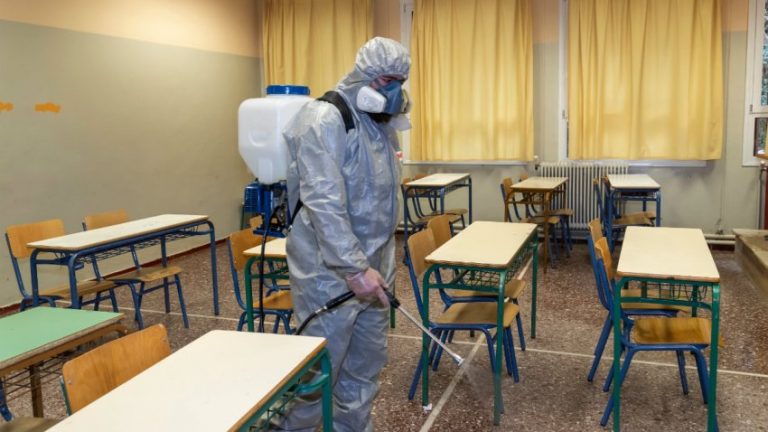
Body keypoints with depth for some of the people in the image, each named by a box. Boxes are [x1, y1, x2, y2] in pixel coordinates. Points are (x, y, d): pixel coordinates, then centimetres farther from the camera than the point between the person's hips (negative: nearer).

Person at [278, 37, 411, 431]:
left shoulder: (382, 123, 13)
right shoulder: (325, 119, -16)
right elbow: (323, 203, -25)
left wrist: (383, 262, 18)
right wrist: (354, 268, -26)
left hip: (372, 266, 9)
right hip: (330, 271, -8)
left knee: (367, 363, 16)